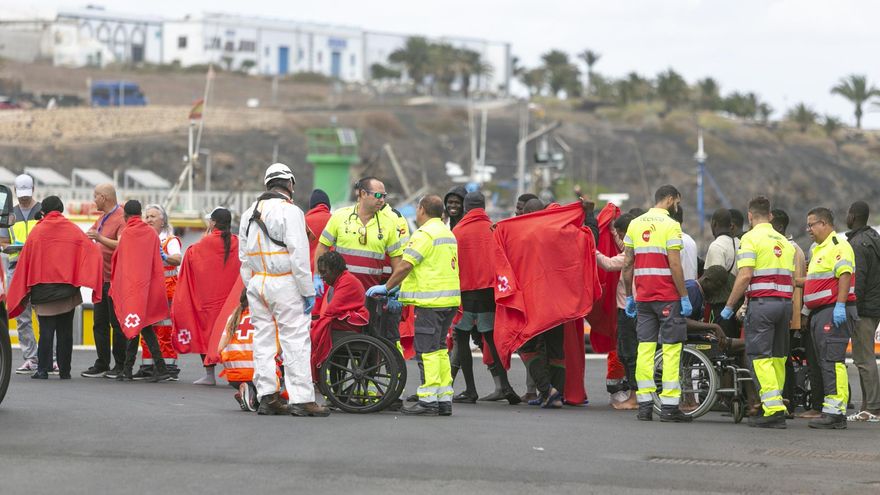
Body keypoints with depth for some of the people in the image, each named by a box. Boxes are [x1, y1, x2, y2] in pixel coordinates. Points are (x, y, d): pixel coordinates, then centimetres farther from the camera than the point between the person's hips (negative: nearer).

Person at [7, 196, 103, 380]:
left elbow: (25, 261, 2)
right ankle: (64, 370, 7)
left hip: (43, 289, -1)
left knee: (46, 330, -1)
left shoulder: (37, 231, -1)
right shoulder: (73, 230, 3)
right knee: (65, 331, 7)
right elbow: (93, 252, -5)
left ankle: (43, 369, -7)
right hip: (68, 289, 1)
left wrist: (25, 291, 9)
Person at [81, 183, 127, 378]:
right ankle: (101, 364, 12)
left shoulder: (121, 218, -14)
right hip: (101, 278, 9)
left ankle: (120, 365, 2)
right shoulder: (103, 218, 16)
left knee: (117, 323, -4)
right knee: (100, 324, 9)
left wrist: (101, 239, -33)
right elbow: (88, 234, 30)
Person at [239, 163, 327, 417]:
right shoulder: (289, 211, -10)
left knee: (263, 338, 11)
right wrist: (308, 291, -11)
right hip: (284, 283, -7)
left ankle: (267, 397, 11)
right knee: (295, 339, -5)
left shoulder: (249, 213, 14)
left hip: (256, 282, 7)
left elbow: (244, 256, 17)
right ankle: (302, 399, -8)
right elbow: (299, 254, -15)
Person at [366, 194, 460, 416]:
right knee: (439, 348, 14)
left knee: (427, 350, -6)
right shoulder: (448, 234, 18)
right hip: (450, 299, 9)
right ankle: (444, 399, 13)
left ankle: (428, 400, -8)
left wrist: (386, 287, -6)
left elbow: (405, 265, -17)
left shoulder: (424, 234, -11)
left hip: (431, 301, -9)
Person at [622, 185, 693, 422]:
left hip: (643, 296, 6)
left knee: (645, 347, 7)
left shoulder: (635, 224, 11)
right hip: (667, 297, -6)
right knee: (671, 348, -2)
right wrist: (684, 297, -8)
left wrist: (629, 297, 16)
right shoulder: (670, 226, -7)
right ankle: (669, 406, -5)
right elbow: (675, 266, -13)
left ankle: (644, 404, 6)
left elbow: (627, 265, 10)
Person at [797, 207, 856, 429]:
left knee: (832, 361, -15)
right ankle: (833, 411, 11)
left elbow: (844, 276, -20)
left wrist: (840, 306, -27)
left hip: (835, 312, -11)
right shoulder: (818, 249, 23)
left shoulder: (838, 246, -9)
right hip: (820, 312, 11)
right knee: (825, 361, 9)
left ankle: (835, 411, -20)